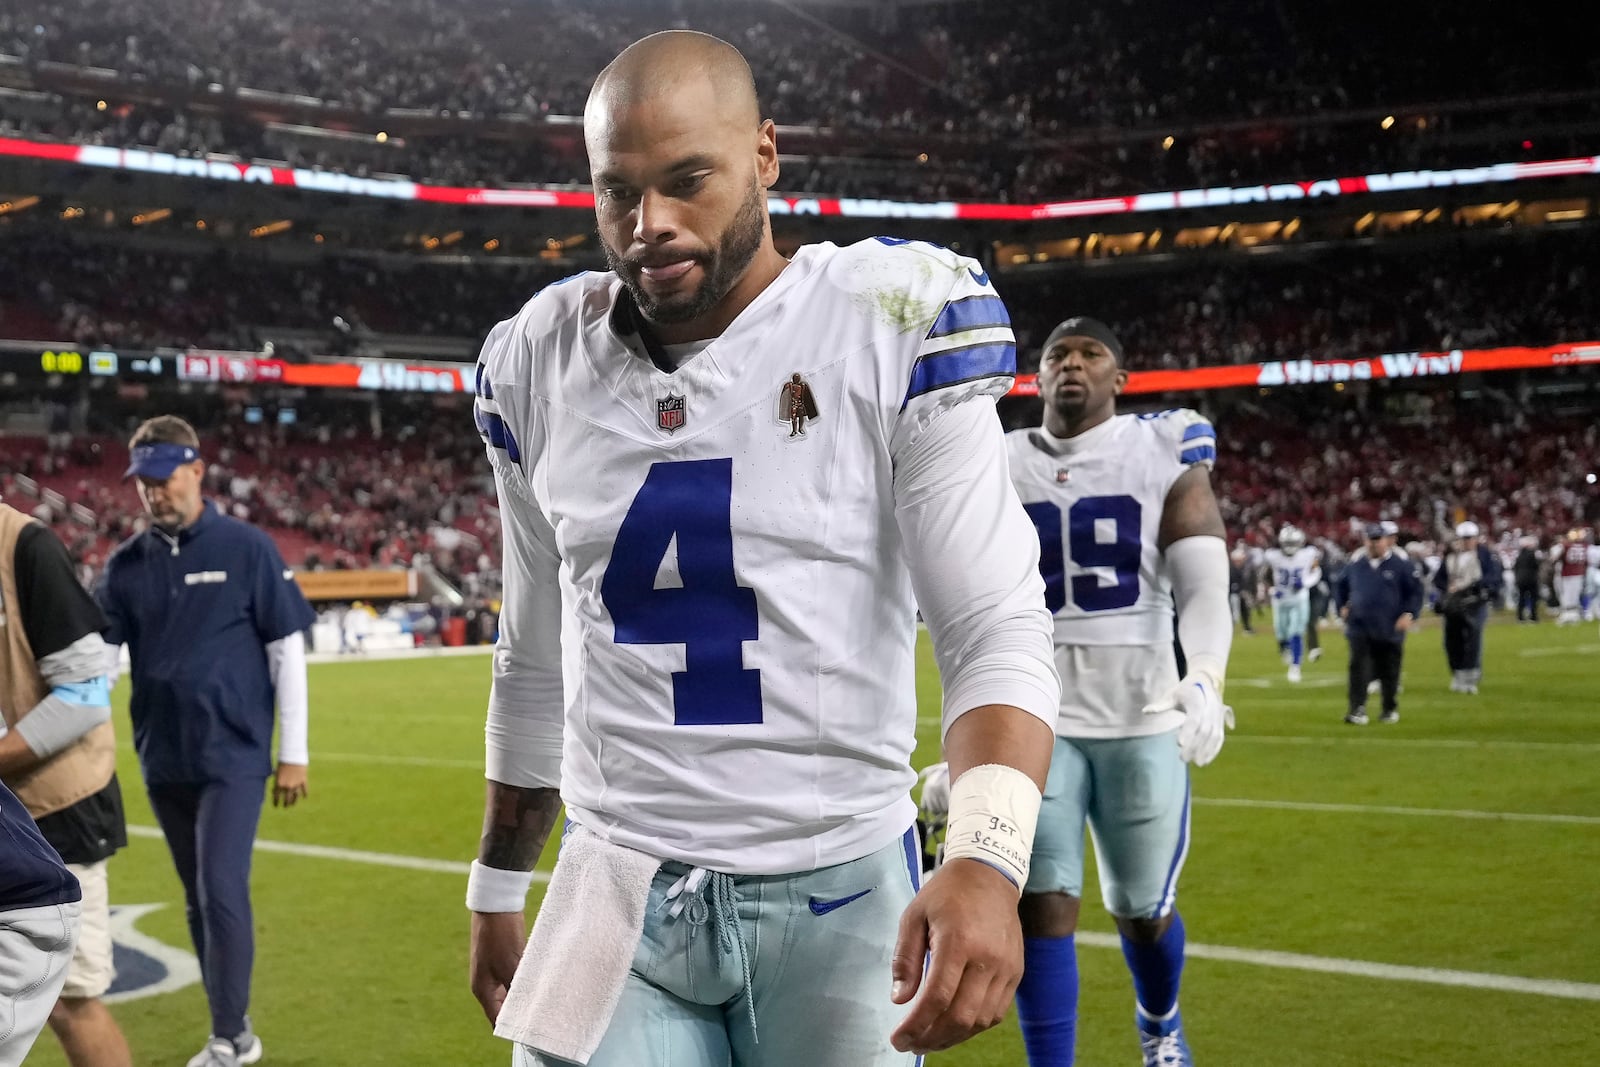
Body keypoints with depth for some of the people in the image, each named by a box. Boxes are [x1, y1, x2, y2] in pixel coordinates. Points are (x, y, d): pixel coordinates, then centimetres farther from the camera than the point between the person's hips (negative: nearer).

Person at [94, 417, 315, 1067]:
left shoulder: (246, 549, -6)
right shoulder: (128, 564, 5)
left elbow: (286, 649, -4)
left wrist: (292, 752, -5)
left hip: (232, 757, -5)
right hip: (163, 761, 5)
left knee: (222, 892, -10)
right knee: (198, 901, 12)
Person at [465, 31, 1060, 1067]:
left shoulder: (889, 328, -9)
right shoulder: (544, 362, 4)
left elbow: (999, 633, -13)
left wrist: (987, 861, -29)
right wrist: (498, 891, 20)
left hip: (840, 897, -3)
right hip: (618, 898, 3)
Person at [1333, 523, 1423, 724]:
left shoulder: (1400, 563, -5)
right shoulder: (1355, 562, 4)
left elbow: (1416, 590, -1)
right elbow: (1339, 585, 20)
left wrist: (1409, 614, -11)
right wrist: (1341, 607, 10)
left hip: (1390, 630, -1)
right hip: (1359, 627, 1)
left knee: (1389, 671, 9)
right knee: (1358, 668, -10)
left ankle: (1390, 709, 25)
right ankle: (1357, 710, -11)